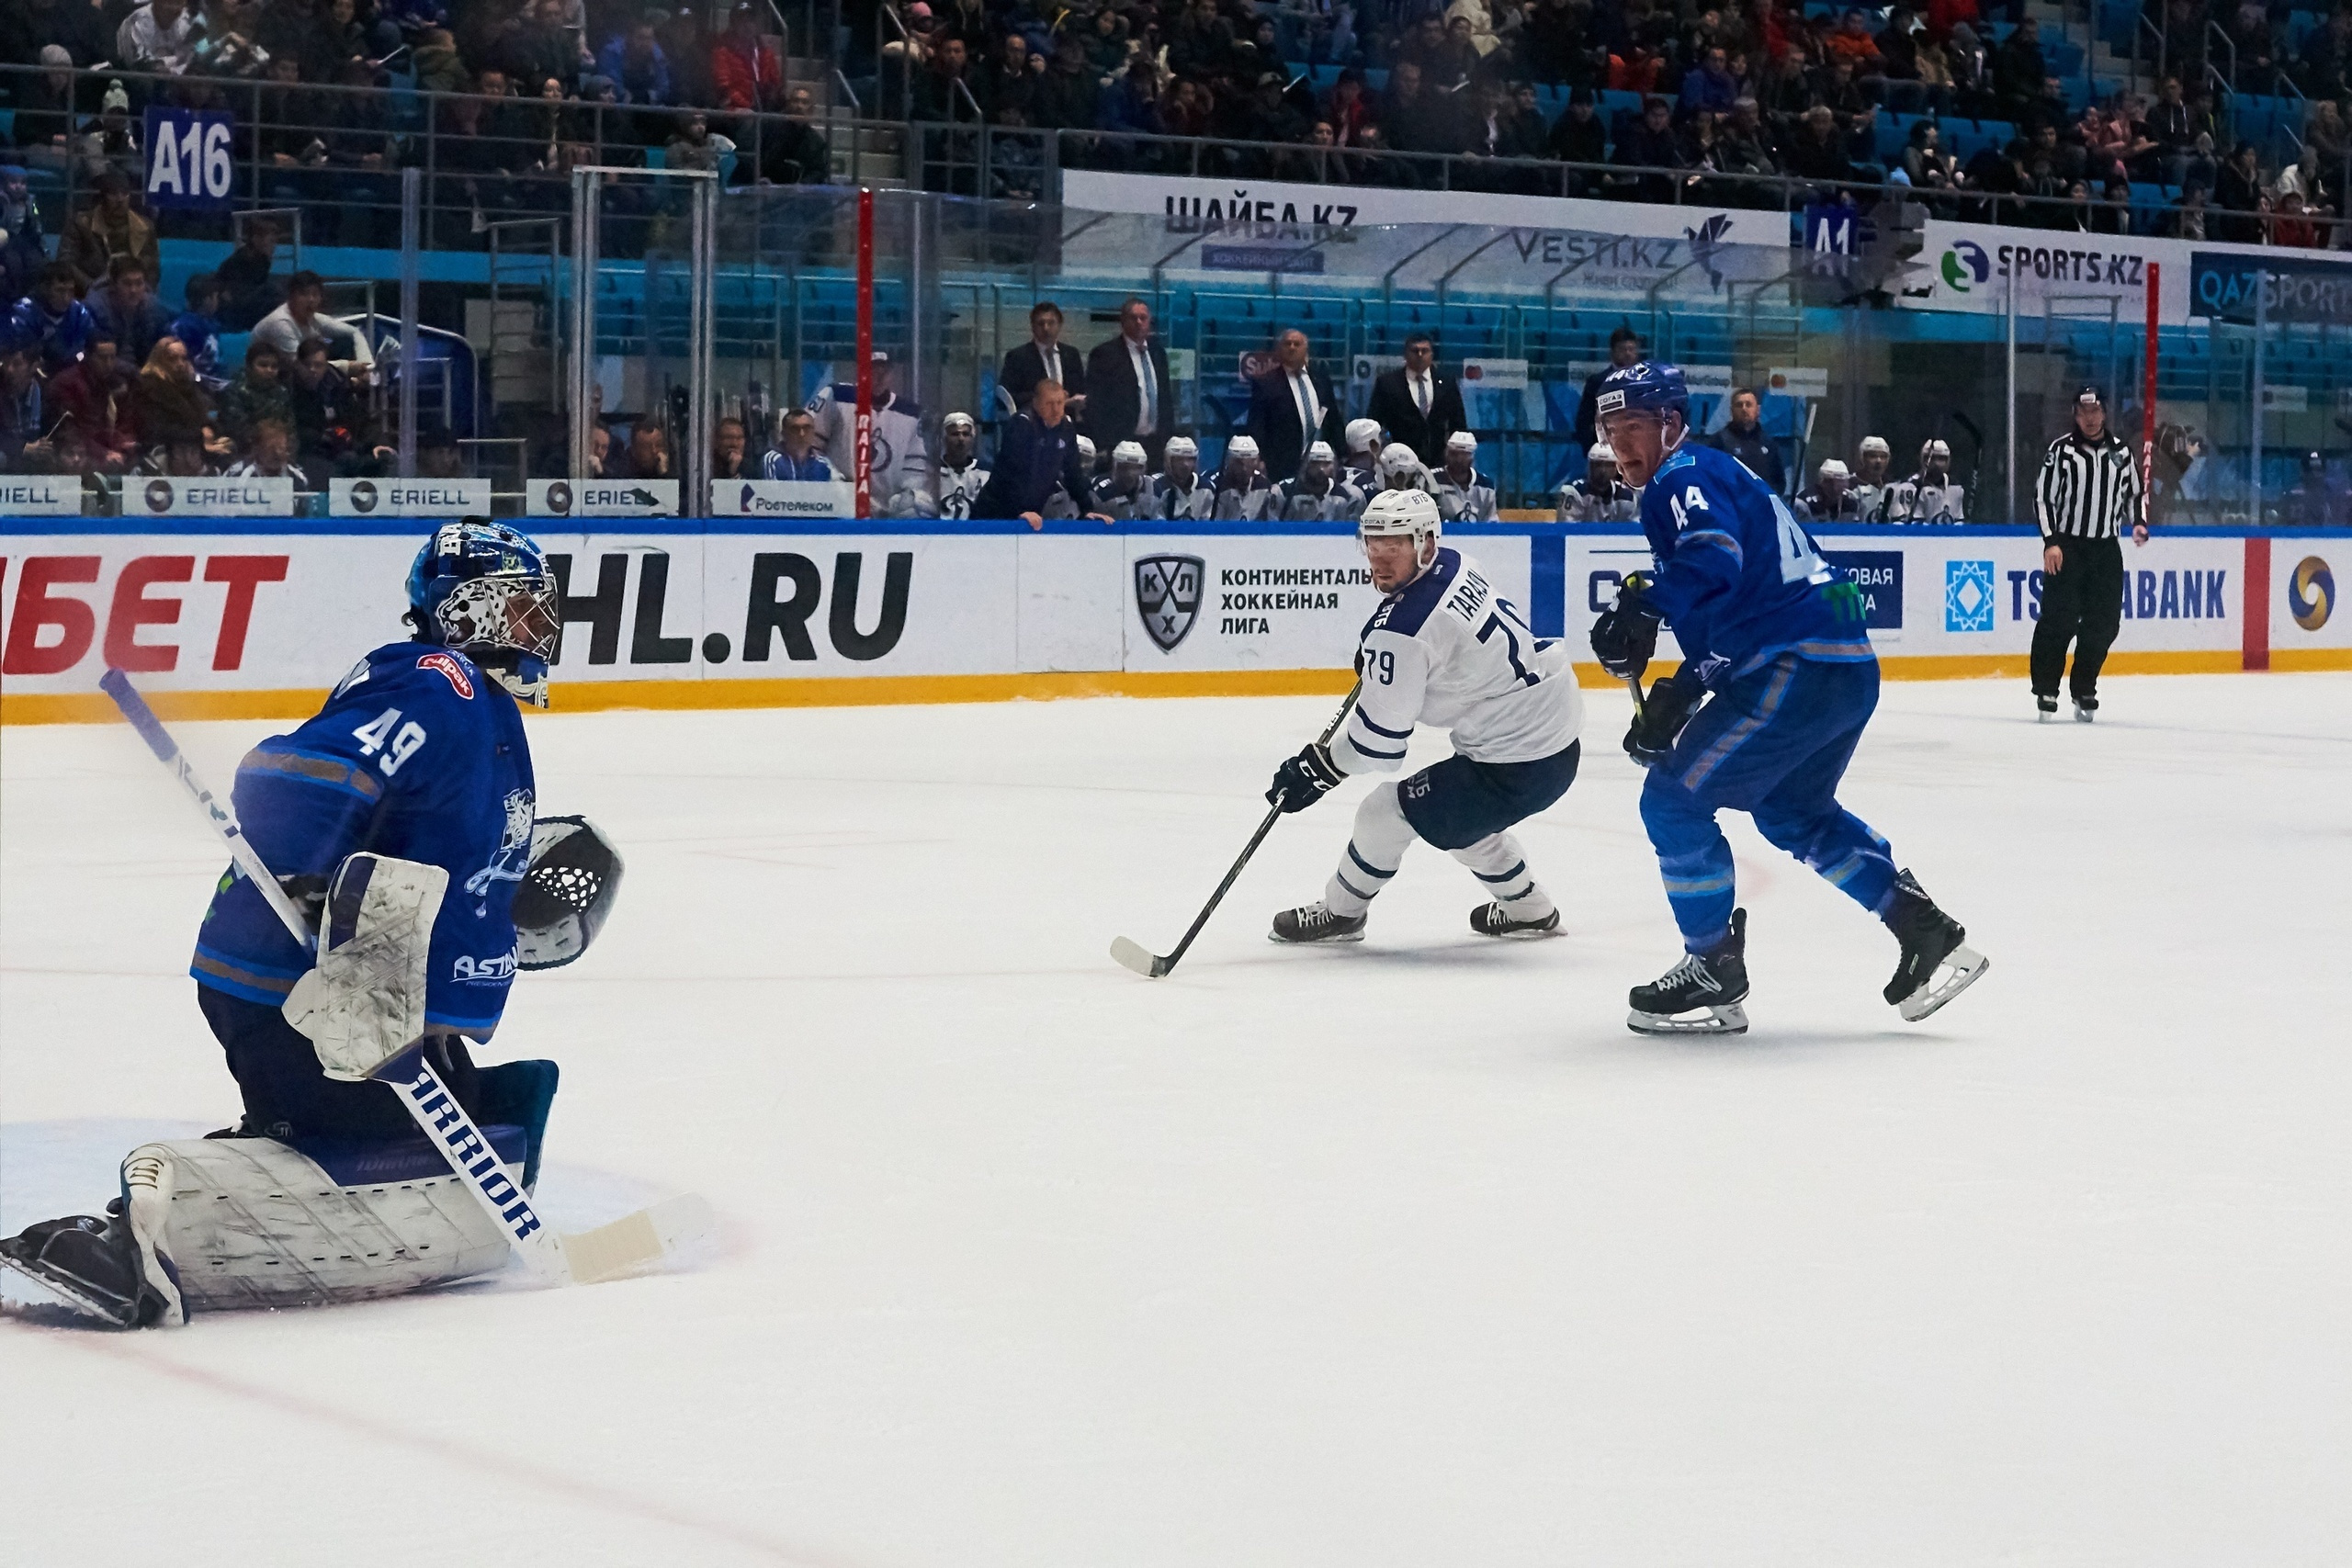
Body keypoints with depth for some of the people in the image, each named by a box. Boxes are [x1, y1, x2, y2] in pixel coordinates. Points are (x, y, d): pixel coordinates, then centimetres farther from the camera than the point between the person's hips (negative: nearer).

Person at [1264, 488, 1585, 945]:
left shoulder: (1402, 629, -23)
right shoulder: (1455, 564, 3)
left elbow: (1377, 740, -18)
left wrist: (1315, 769, -5)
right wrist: (1378, 654, 24)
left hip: (1517, 768, -9)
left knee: (1385, 813, 1)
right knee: (1460, 815, 32)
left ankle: (1340, 912, 23)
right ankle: (1527, 908, 44)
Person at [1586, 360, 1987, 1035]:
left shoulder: (1685, 477, -6)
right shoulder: (1716, 474, 25)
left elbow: (1713, 562, -28)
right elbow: (1723, 619, 27)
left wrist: (1642, 610, -29)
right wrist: (1675, 699, 19)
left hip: (1798, 669, -11)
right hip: (1850, 670, 11)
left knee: (1673, 799, -4)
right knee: (1791, 812, 30)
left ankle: (1715, 973, 3)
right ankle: (1928, 934, 30)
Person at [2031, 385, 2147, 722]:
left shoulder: (2122, 451, 8)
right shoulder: (2061, 450, -3)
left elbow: (2135, 493, 19)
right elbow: (2043, 497, -5)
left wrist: (2138, 523, 0)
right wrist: (2051, 542, -13)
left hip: (2106, 549, 4)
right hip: (2066, 546, -4)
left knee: (2103, 624, 2)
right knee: (2059, 620, -10)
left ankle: (2084, 690, 15)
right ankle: (2046, 691, -3)